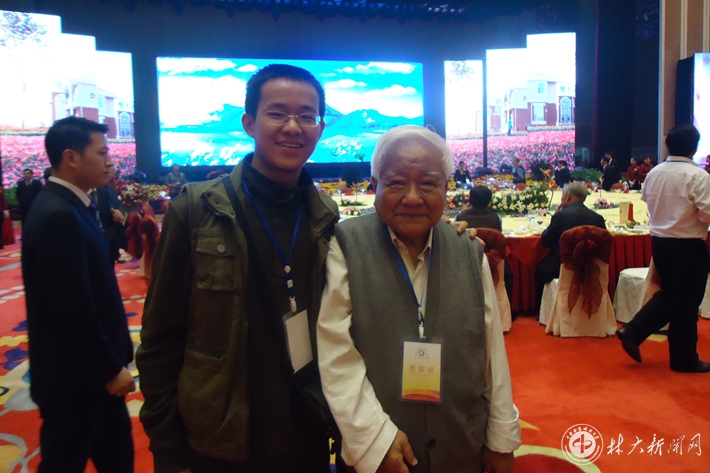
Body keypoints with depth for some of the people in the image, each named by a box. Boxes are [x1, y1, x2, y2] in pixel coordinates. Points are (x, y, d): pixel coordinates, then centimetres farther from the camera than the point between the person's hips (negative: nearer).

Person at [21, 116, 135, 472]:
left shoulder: (68, 206, 7)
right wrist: (110, 369, -16)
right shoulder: (58, 216, -23)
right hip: (74, 376, -9)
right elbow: (73, 310, -26)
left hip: (91, 369, 9)